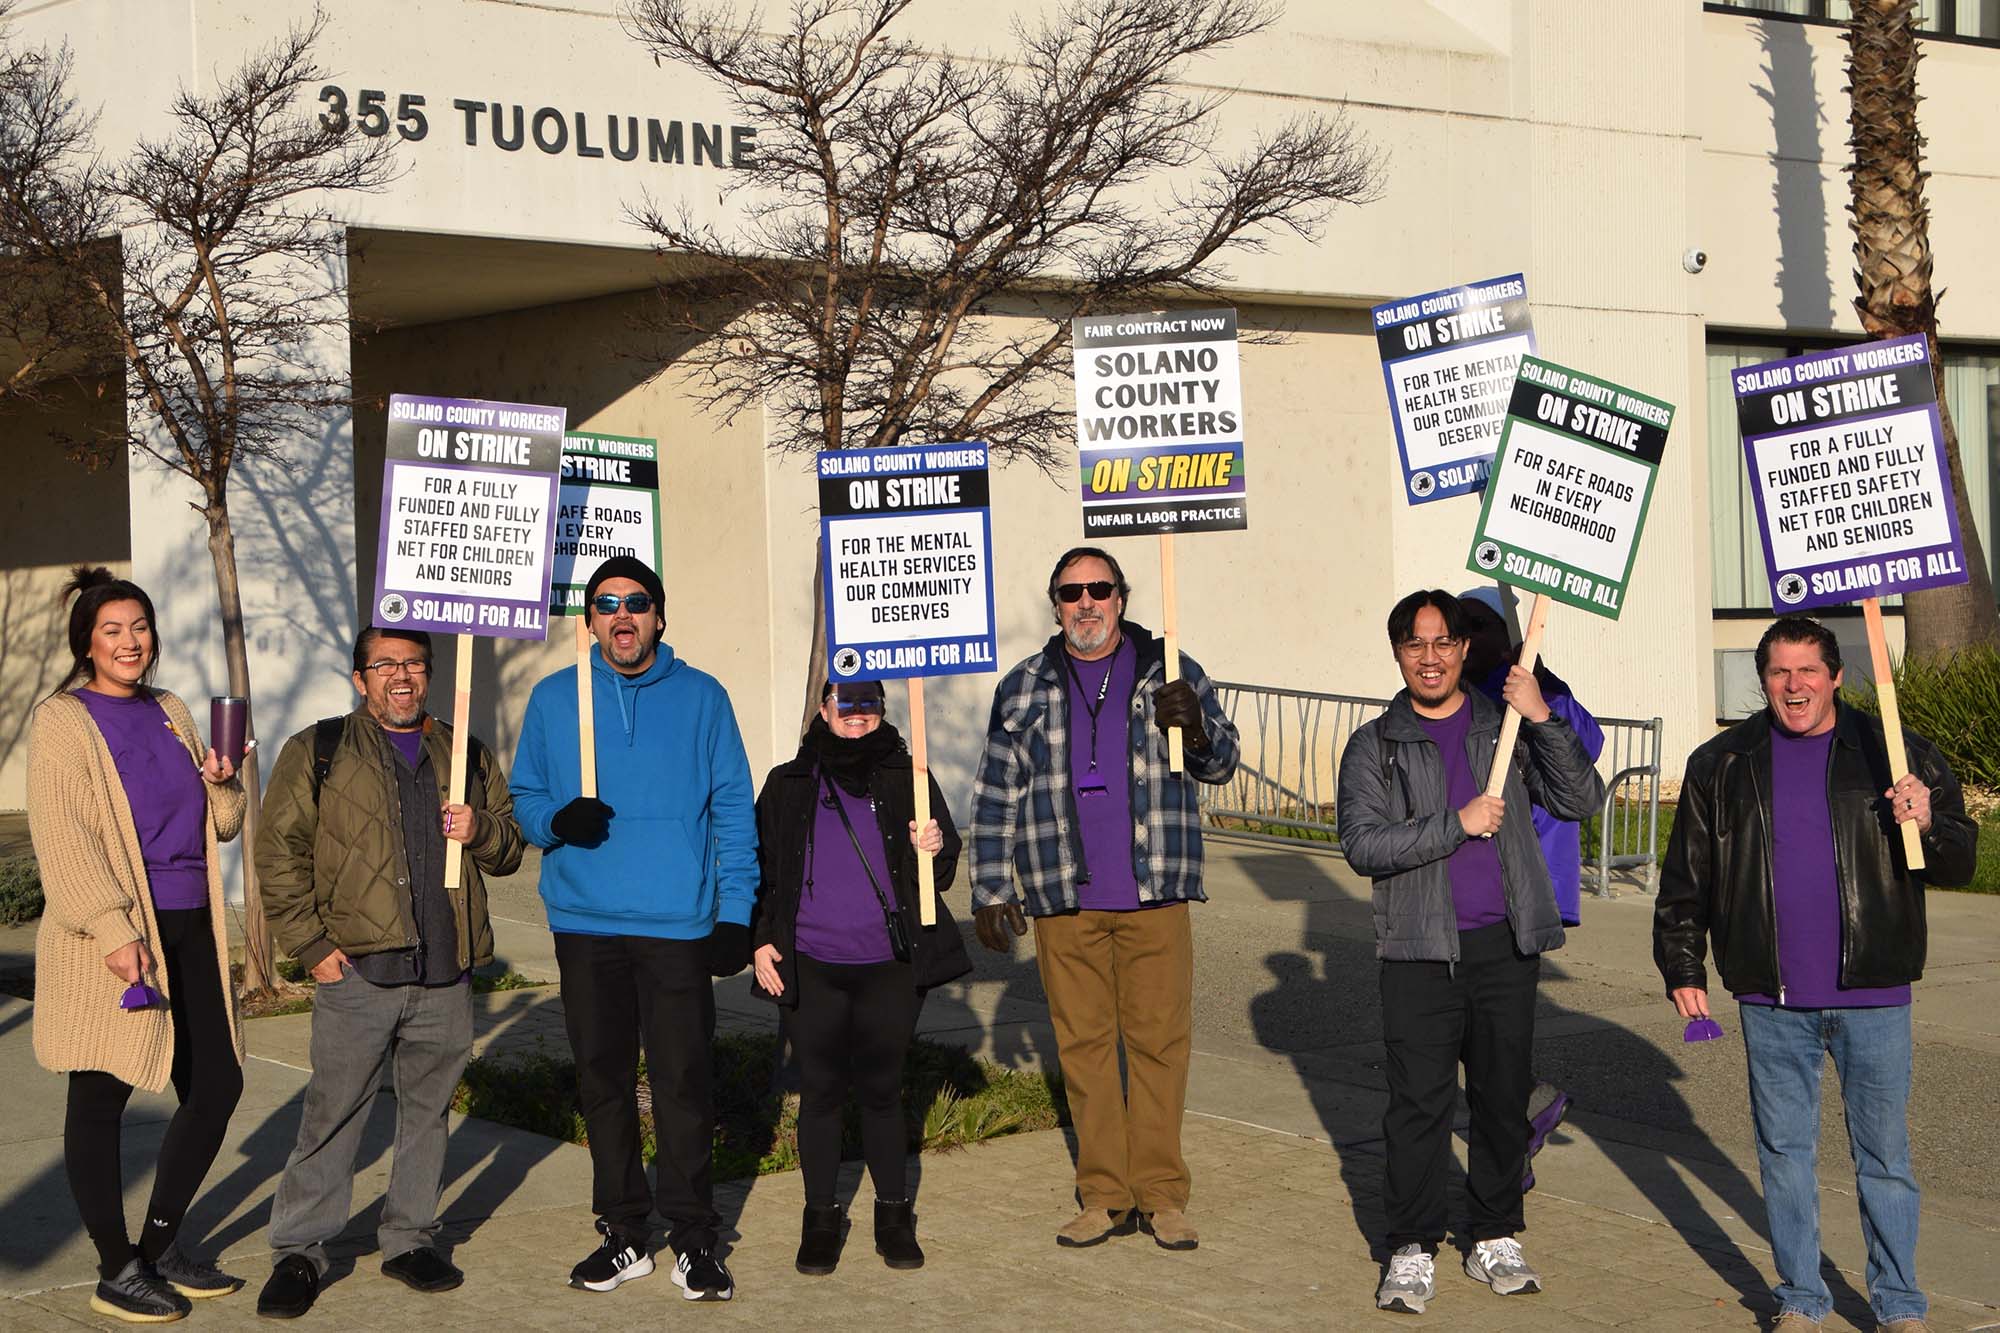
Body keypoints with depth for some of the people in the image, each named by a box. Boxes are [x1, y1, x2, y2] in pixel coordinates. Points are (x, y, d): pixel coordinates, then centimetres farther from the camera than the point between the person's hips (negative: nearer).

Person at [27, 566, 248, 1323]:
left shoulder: (171, 715, 15)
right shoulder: (62, 723, -5)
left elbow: (220, 827, 22)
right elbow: (61, 840, -14)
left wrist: (222, 786, -1)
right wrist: (114, 933, -22)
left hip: (188, 930, 7)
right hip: (108, 940, -7)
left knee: (217, 1087, 9)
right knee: (99, 1101, 3)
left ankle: (162, 1246, 24)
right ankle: (117, 1272, 13)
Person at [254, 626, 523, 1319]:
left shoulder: (465, 755, 15)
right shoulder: (318, 752, 4)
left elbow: (511, 847, 20)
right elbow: (280, 853, 1)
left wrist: (480, 831, -4)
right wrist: (311, 944, -7)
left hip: (445, 975, 4)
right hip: (357, 972, -4)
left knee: (428, 1110, 11)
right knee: (332, 1113, -3)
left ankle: (410, 1237, 23)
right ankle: (299, 1249, 6)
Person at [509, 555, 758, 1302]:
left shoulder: (701, 698, 3)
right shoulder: (552, 699, 8)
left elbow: (733, 810, 3)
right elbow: (524, 797, 11)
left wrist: (735, 913, -4)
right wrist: (556, 821, -12)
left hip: (679, 924, -2)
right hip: (585, 924, 2)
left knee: (682, 1080, -3)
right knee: (603, 1079, 9)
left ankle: (693, 1236, 8)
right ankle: (623, 1232, 20)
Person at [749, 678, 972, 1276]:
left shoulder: (907, 776, 7)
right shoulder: (789, 784, 7)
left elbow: (943, 868, 8)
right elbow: (761, 868, 11)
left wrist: (936, 850, -14)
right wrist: (761, 940, 2)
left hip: (890, 964, 0)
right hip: (811, 967, 0)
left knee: (882, 1090, 5)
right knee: (820, 1091, 4)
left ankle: (894, 1215, 18)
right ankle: (821, 1217, 15)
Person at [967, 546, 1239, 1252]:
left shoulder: (1169, 671, 7)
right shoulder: (1024, 689, 9)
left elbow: (1222, 762, 9)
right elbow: (996, 796, 11)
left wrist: (1197, 728, -13)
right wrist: (990, 889, 5)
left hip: (1155, 898, -1)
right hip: (1064, 902, 1)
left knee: (1160, 1039, 0)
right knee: (1083, 1043, 4)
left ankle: (1160, 1192, 9)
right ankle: (1103, 1194, 12)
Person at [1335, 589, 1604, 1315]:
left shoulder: (1506, 728, 9)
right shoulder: (1374, 746, 4)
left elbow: (1581, 800, -2)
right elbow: (1362, 842, -9)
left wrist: (1542, 719, -13)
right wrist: (1457, 825, -16)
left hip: (1506, 945, 2)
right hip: (1420, 951, -2)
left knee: (1504, 1096, 8)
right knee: (1418, 1100, -4)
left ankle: (1496, 1239, 20)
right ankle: (1412, 1249, 5)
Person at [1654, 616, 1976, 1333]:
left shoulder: (1894, 754, 1)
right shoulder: (1721, 766, 5)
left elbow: (1960, 862, 3)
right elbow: (1685, 877, 12)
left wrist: (1927, 825, -18)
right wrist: (1682, 966, 8)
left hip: (1873, 995, -1)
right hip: (1771, 1003, 2)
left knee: (1884, 1153, 6)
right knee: (1784, 1151, 10)